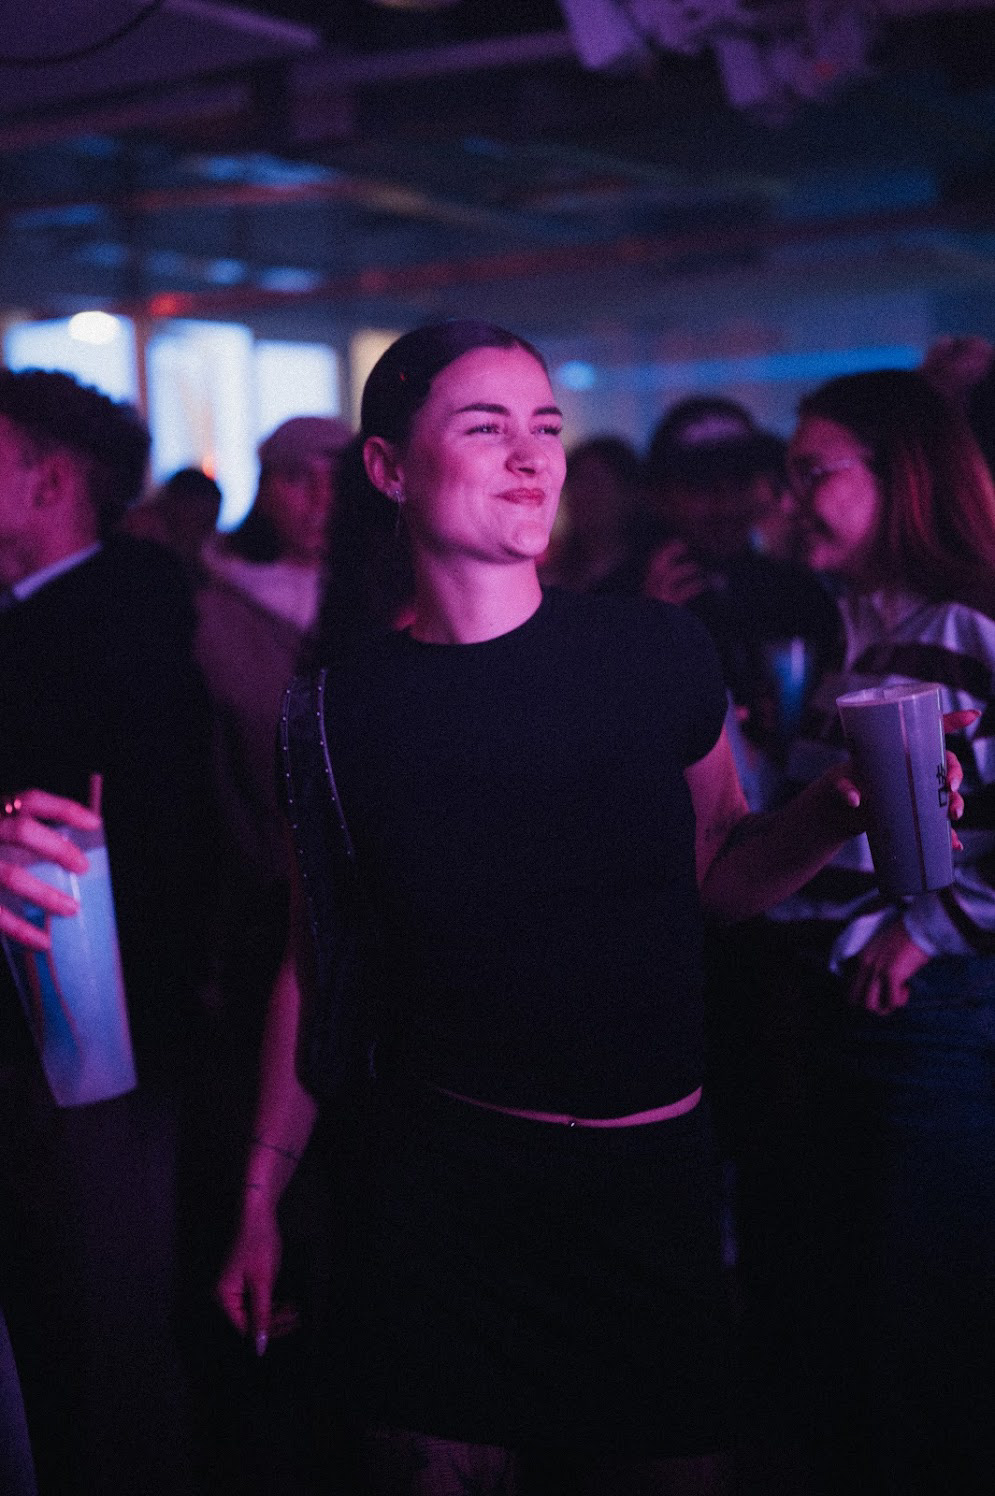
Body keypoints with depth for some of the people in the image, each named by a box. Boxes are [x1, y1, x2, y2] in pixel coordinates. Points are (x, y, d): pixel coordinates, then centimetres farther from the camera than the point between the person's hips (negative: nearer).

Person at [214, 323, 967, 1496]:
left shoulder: (657, 653, -3)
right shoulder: (344, 710, -2)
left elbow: (719, 877, 8)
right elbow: (314, 963, 6)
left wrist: (834, 811, -12)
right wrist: (262, 1200, 6)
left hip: (649, 1174, 1)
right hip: (433, 1175, -1)